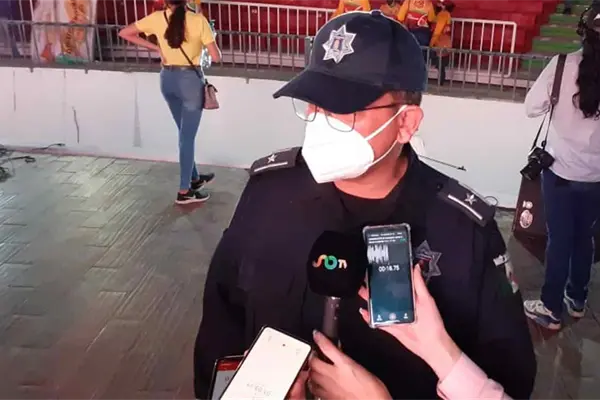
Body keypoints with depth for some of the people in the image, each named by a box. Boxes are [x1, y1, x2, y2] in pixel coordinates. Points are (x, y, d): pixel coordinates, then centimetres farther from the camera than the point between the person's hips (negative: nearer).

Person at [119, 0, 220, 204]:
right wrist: (208, 41, 8)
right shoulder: (198, 20, -12)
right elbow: (216, 57, -12)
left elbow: (124, 33, 5)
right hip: (190, 80, -5)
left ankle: (194, 178, 34)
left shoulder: (157, 18, -1)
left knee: (185, 133, 20)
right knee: (188, 136, 2)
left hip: (167, 79, 5)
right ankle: (184, 191, 6)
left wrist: (155, 48, 5)